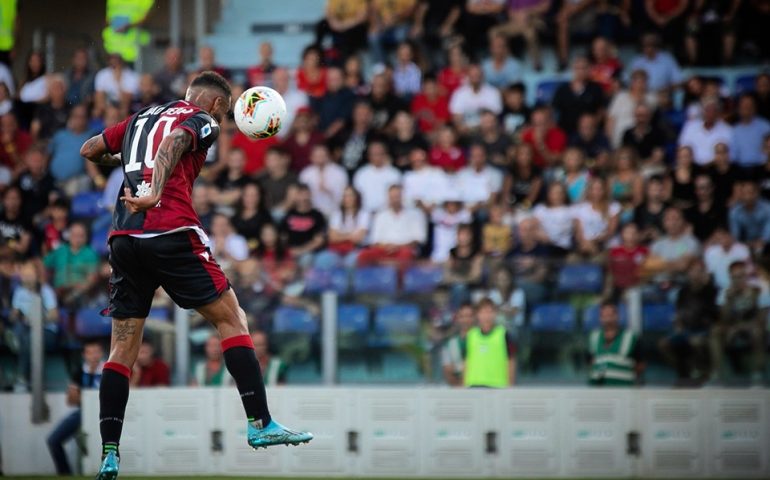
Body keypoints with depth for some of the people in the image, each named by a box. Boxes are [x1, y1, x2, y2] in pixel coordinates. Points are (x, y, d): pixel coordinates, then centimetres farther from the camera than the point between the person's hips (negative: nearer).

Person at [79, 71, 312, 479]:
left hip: (123, 239, 6)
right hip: (171, 235, -6)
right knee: (231, 319, 4)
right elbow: (173, 142, -17)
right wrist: (155, 191, -34)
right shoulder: (202, 121, 6)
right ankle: (259, 424, -3)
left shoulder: (141, 118, 25)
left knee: (122, 348, 8)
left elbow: (89, 150, 31)